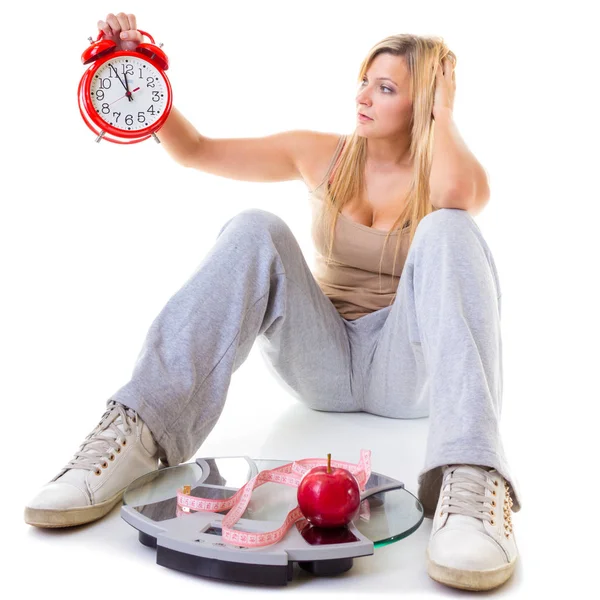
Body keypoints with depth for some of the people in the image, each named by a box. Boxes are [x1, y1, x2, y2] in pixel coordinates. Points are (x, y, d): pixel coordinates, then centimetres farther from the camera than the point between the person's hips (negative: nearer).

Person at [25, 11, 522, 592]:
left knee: (448, 229, -30)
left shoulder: (442, 174, 1)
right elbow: (195, 150, 5)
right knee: (255, 231, -23)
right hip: (323, 361, 2)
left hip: (407, 368, -1)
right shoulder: (320, 155, 8)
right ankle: (137, 431, -36)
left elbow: (458, 194, -28)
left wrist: (442, 114, -11)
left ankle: (470, 479, -49)